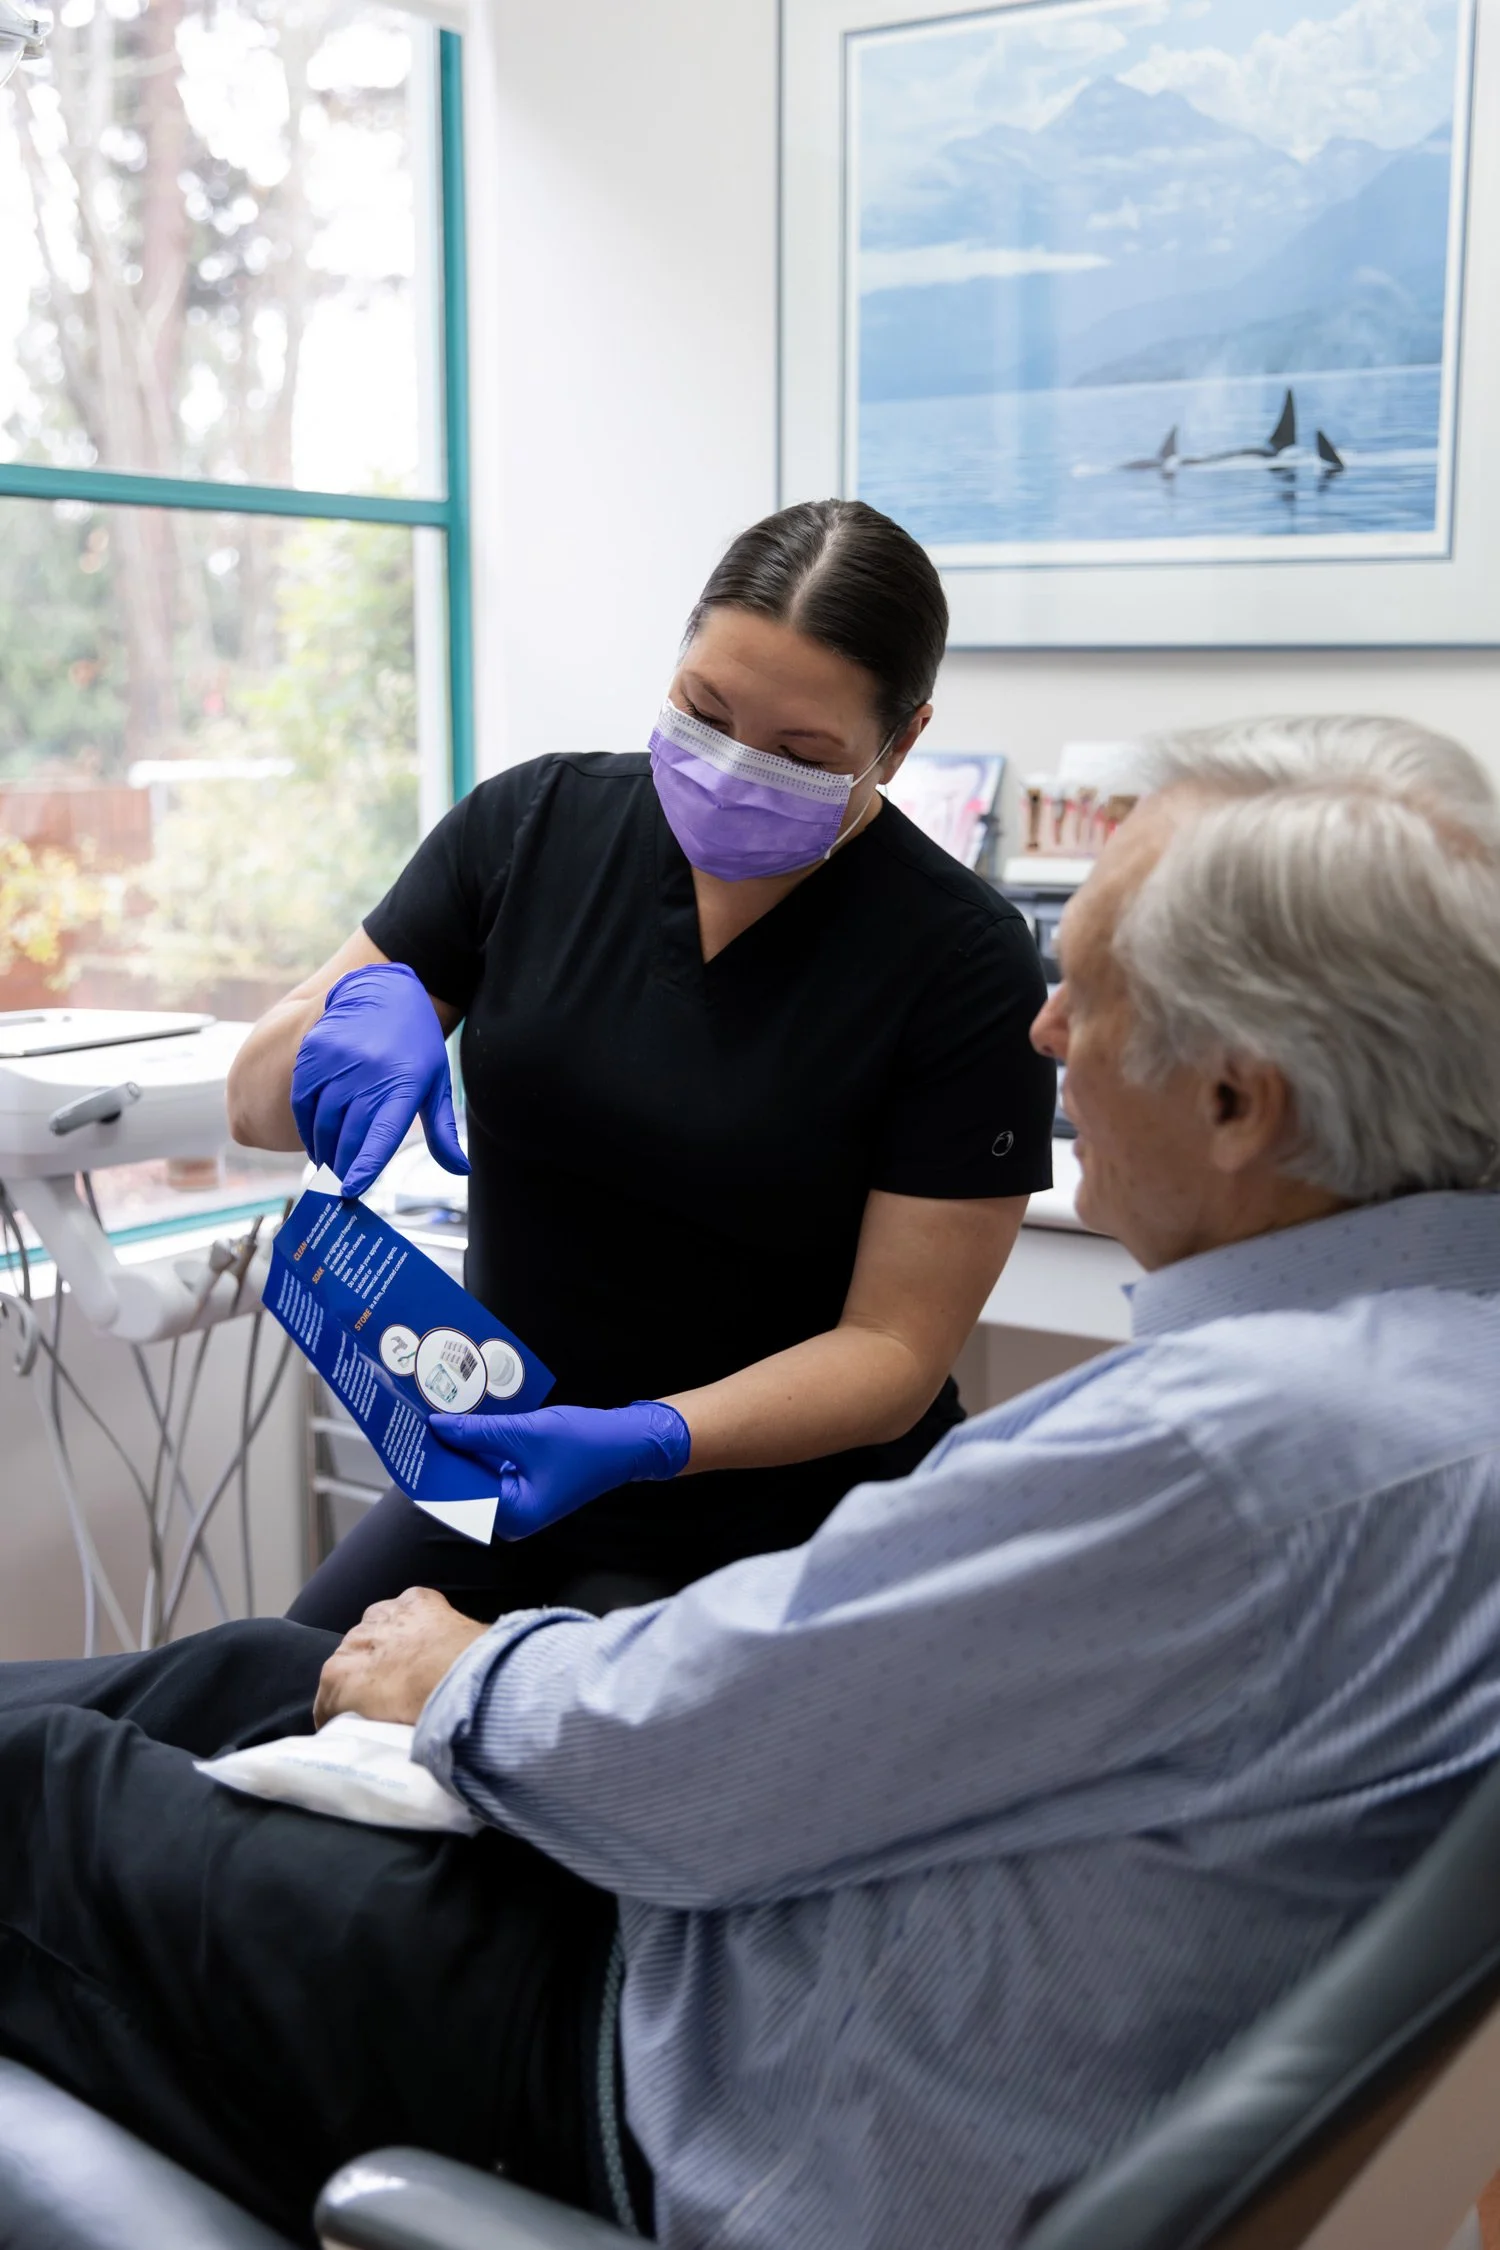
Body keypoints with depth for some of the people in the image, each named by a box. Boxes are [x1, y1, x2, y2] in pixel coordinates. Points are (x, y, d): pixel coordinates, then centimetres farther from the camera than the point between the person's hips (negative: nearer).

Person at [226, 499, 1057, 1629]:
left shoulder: (967, 965, -15)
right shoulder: (538, 823, -4)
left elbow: (895, 1349, -14)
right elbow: (257, 1103, 0)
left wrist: (644, 1441, -30)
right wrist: (365, 1001, -23)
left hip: (789, 1526, -3)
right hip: (495, 1463, 4)